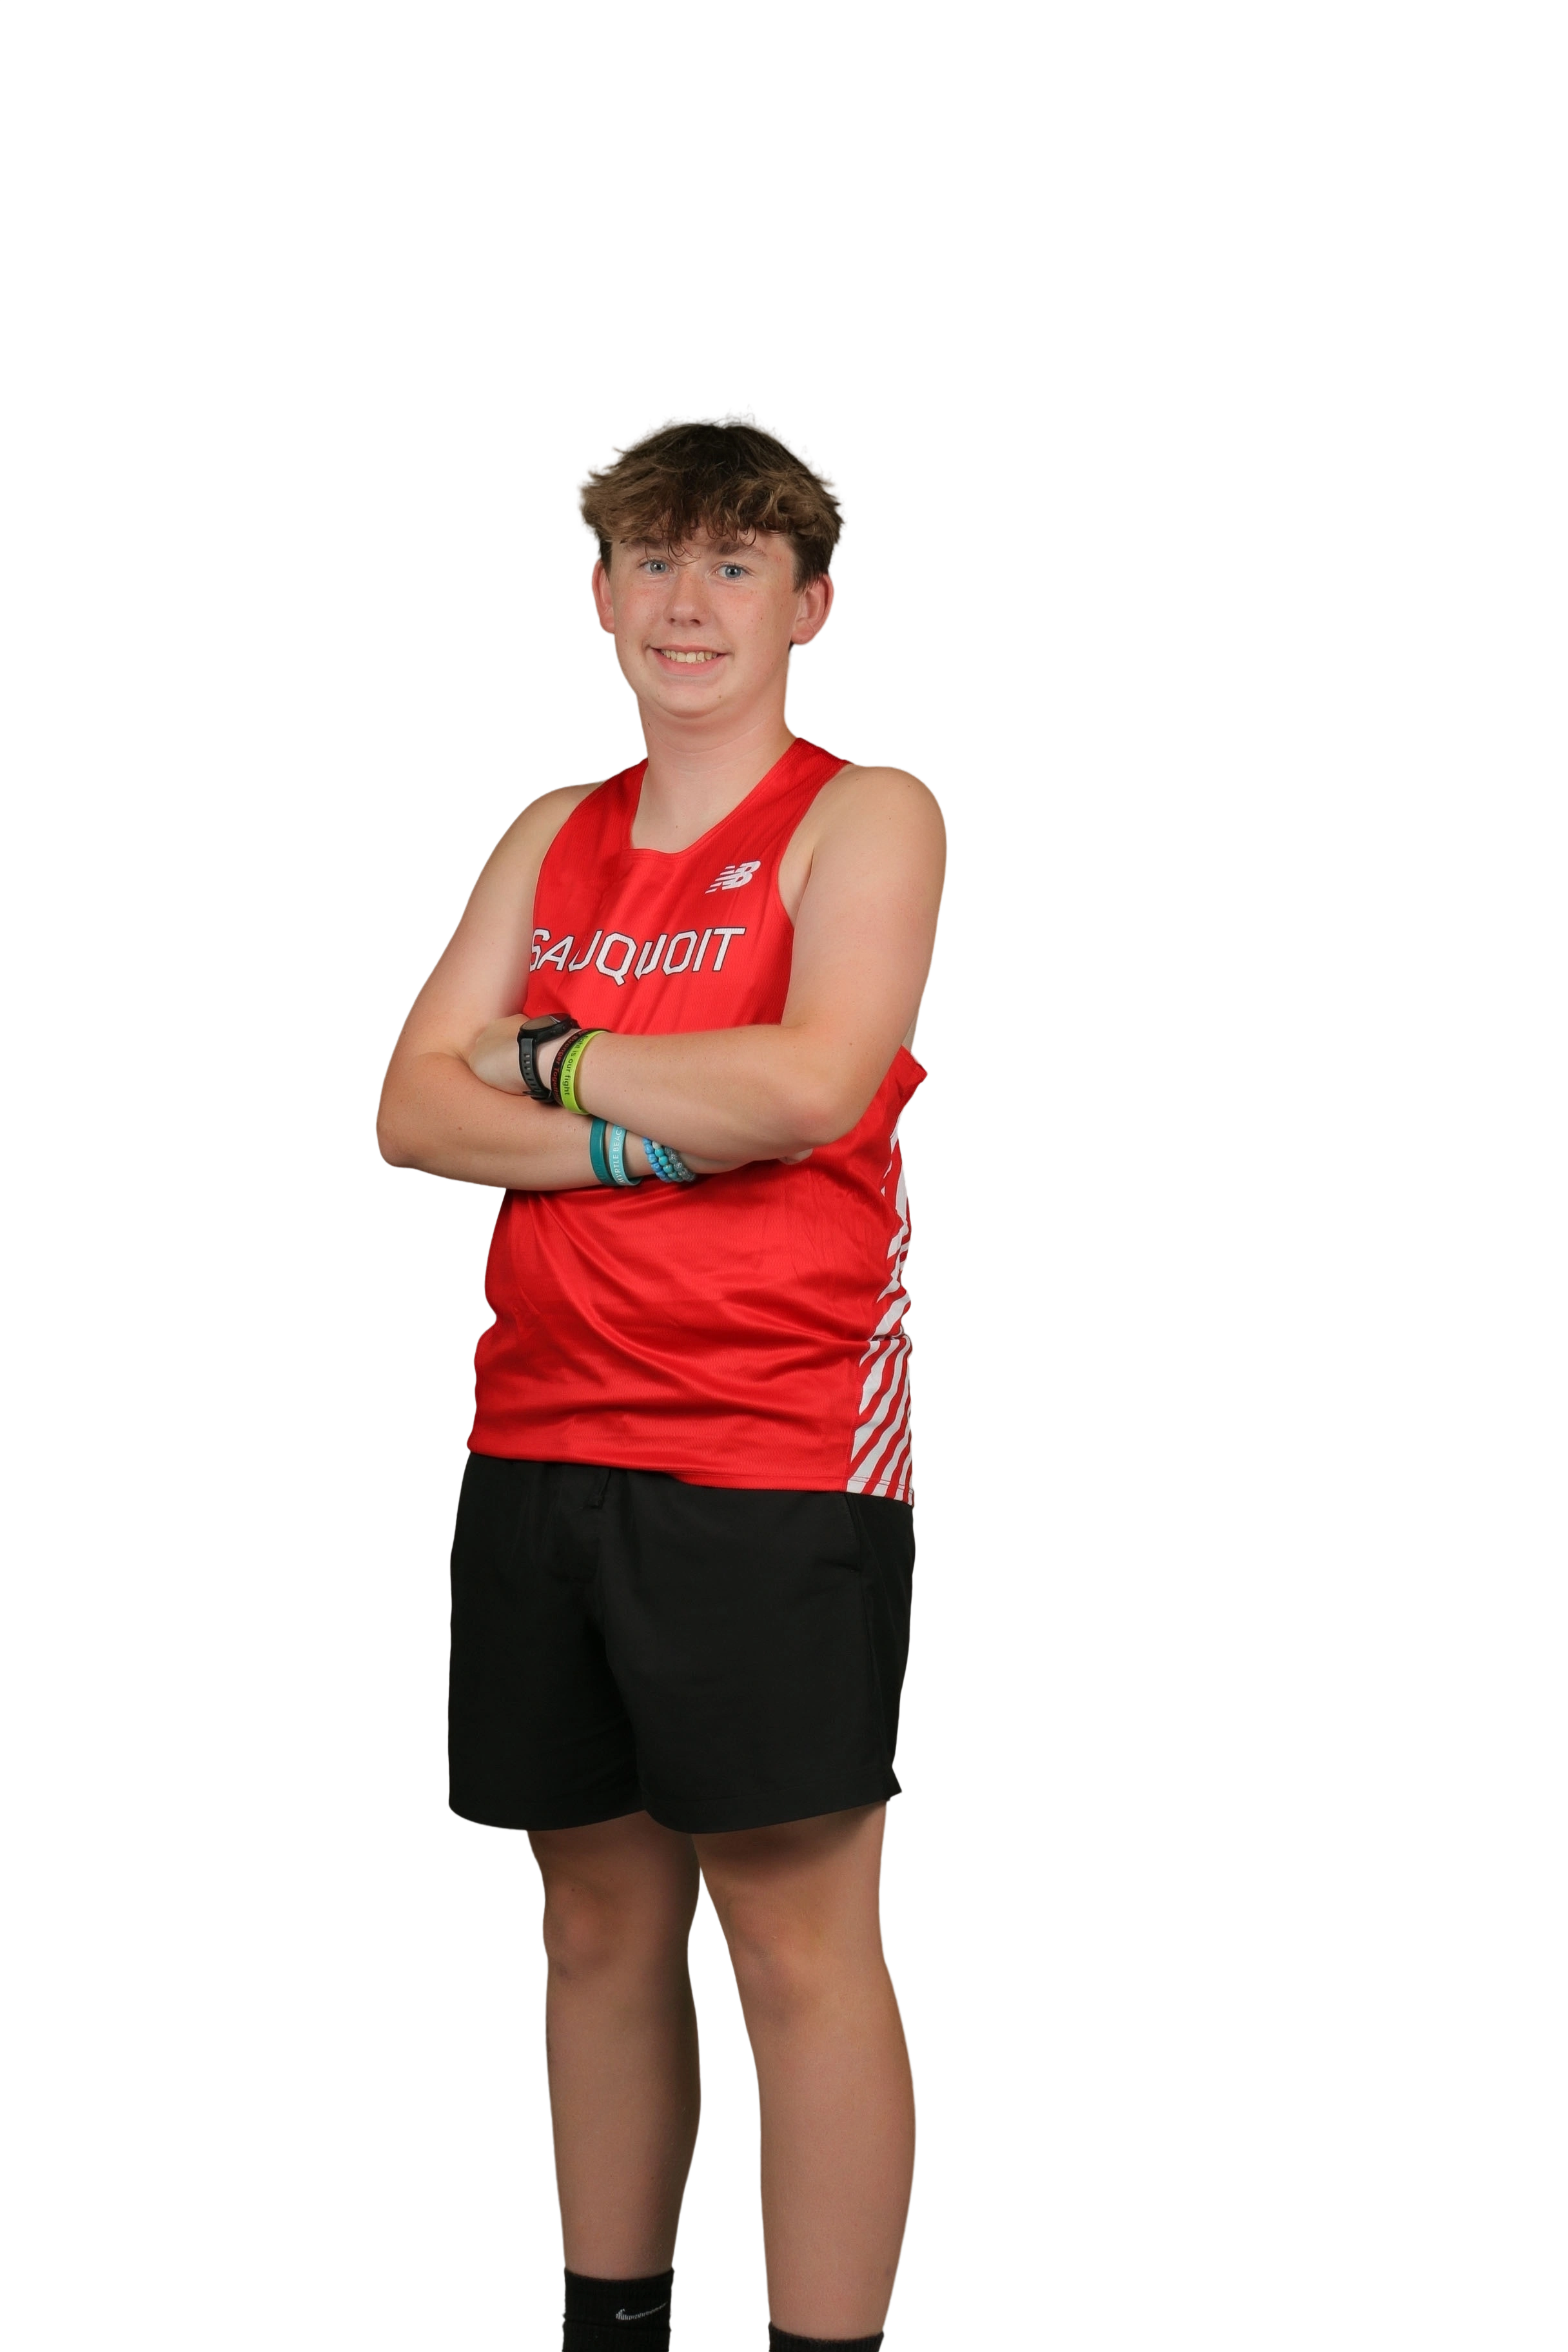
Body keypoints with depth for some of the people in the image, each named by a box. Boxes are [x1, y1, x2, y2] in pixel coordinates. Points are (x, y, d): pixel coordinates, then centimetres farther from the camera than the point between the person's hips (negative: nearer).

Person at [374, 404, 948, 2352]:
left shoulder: (865, 815, 0)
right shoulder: (556, 836, 16)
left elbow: (807, 1087, -16)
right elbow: (412, 1112, 7)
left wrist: (550, 1056, -3)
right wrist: (634, 1135, -11)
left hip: (772, 1457, -6)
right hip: (539, 1450, 6)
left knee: (797, 1941, -3)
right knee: (597, 1919, 13)